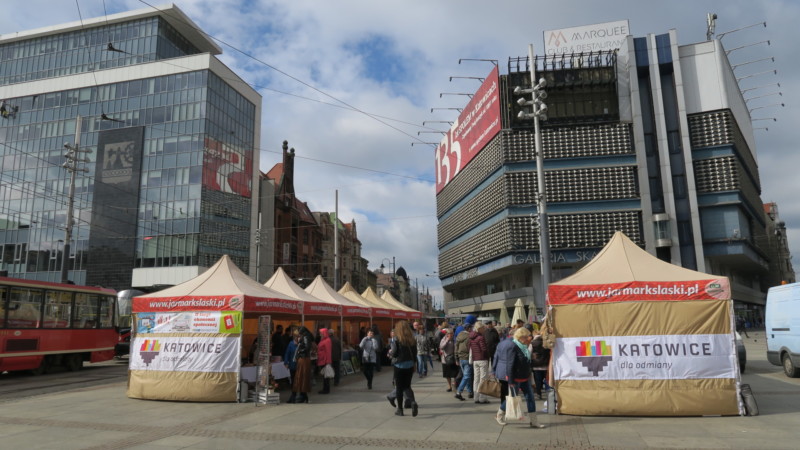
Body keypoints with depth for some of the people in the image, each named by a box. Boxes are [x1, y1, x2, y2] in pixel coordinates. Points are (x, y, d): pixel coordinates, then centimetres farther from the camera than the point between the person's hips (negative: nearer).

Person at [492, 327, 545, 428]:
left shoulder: (522, 346, 7)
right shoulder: (512, 347, -23)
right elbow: (509, 365, -25)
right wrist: (511, 382, -25)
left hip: (524, 377, 9)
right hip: (514, 378, -9)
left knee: (530, 397, 6)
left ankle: (534, 421, 12)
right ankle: (499, 415, 28)